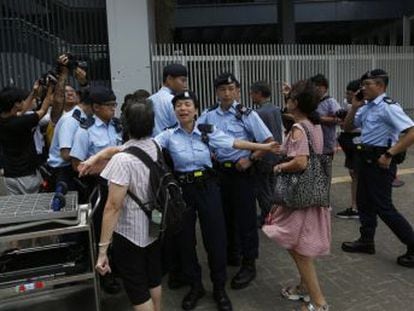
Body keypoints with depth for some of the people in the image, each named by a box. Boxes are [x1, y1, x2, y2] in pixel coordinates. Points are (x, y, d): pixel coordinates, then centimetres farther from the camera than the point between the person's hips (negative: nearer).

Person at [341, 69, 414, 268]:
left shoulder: (388, 107, -17)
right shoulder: (366, 108, 9)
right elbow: (348, 127, 18)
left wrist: (389, 154, -25)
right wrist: (354, 107, 3)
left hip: (380, 162, -9)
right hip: (367, 160, 9)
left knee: (383, 207, -3)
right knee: (364, 201, 17)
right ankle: (366, 241, 33)